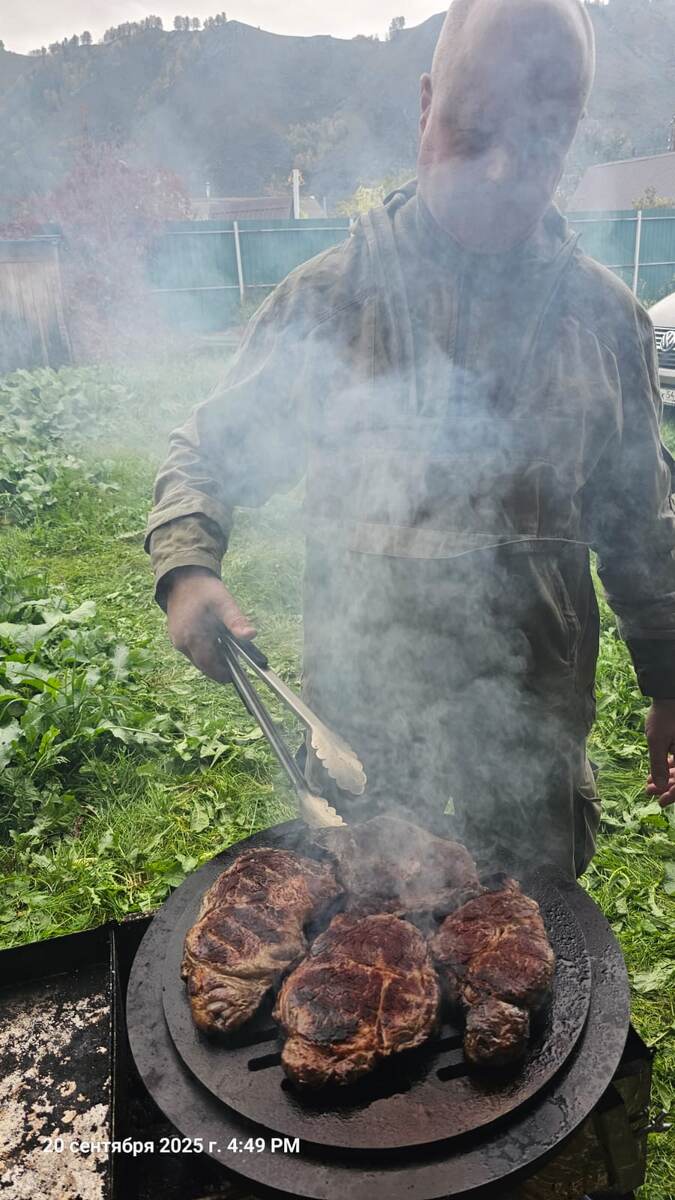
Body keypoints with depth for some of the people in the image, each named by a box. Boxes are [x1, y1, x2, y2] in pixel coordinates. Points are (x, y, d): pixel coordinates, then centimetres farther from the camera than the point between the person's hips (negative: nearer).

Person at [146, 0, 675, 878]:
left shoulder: (605, 316, 0)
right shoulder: (330, 297, -7)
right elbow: (207, 452, 0)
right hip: (365, 736, -1)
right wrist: (186, 569, -19)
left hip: (538, 745, 2)